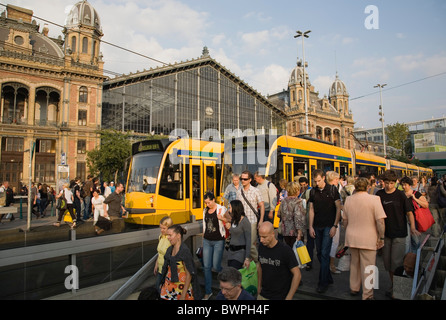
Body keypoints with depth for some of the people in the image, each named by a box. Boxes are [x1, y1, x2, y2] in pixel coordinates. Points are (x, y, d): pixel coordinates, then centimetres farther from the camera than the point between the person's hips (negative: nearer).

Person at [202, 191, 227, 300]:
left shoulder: (221, 209, -7)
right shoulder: (205, 211, 10)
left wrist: (222, 219, -27)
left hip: (218, 241, -5)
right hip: (207, 241, 5)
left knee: (216, 266, -1)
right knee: (206, 267, 6)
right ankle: (208, 292, 18)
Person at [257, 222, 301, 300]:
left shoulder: (285, 250, -20)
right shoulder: (261, 246, -6)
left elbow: (297, 275, -16)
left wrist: (288, 298, -15)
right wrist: (259, 286, 13)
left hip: (281, 296, -4)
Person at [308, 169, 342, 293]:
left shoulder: (332, 189, -4)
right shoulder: (313, 191, 6)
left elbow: (338, 208, -3)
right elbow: (311, 210, 8)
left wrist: (335, 226, -9)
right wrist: (311, 227, 3)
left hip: (329, 226, -4)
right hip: (317, 227, 4)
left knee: (324, 253, -7)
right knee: (319, 253, 10)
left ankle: (323, 283, 4)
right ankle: (328, 278, 27)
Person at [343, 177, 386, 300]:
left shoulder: (348, 199, 2)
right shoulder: (374, 199, -13)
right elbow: (380, 221, -15)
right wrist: (381, 237, -3)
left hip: (352, 237, 5)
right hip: (368, 239, -5)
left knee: (354, 263, 20)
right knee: (367, 267, 5)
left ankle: (354, 288, 33)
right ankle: (367, 295, 14)